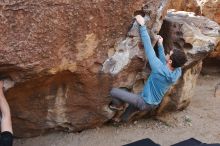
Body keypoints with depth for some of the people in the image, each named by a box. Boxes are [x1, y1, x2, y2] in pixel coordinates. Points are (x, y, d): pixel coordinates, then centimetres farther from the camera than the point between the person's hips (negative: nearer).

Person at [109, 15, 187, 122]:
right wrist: (160, 45, 5)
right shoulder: (178, 72, -15)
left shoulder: (160, 69, -35)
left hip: (145, 103, -8)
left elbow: (148, 47, -31)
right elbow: (164, 62, 6)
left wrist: (142, 25, -24)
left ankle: (118, 106, 18)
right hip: (154, 104, 8)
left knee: (113, 91, -6)